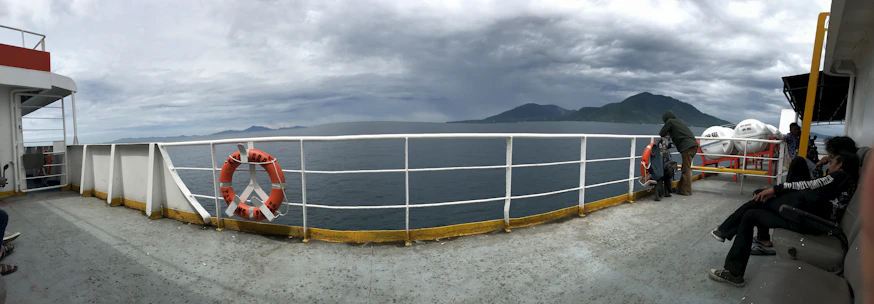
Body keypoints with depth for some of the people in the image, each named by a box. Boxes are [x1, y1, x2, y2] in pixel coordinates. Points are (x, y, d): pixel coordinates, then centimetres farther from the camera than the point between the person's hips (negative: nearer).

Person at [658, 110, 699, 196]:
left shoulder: (670, 121, 1)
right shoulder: (680, 121, 24)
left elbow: (661, 134, 2)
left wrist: (667, 133, 21)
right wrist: (670, 133, 26)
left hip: (687, 147, -9)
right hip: (693, 145, 9)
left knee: (686, 170, -2)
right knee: (685, 168, 14)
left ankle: (686, 191, 3)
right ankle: (680, 188, 22)